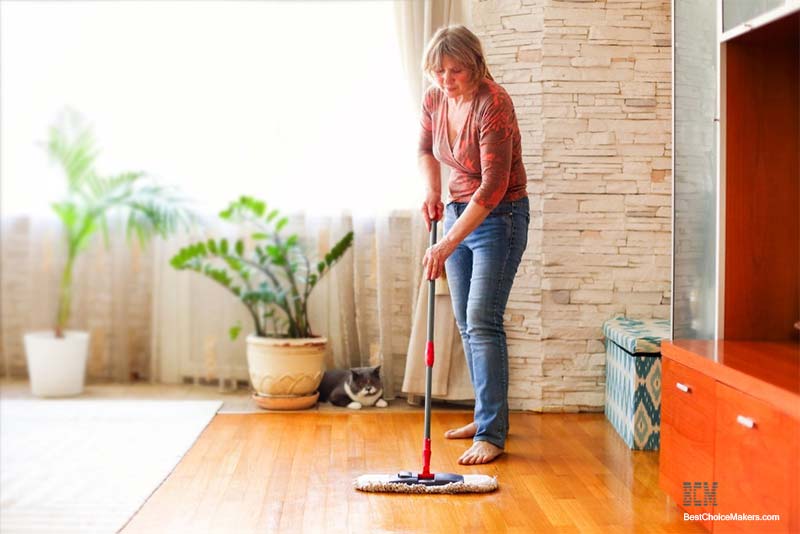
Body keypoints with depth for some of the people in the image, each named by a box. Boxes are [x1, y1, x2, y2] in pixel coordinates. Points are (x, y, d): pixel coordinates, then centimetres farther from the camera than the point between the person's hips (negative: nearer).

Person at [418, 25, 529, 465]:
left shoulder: (493, 104, -25)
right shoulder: (434, 99, -2)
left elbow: (493, 186, -29)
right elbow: (426, 151, 18)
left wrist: (449, 244, -32)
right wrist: (431, 191, -3)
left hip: (500, 217, -8)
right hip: (459, 211, 8)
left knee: (482, 321, -13)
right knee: (466, 323, 11)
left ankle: (492, 434, -8)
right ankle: (487, 415, 24)